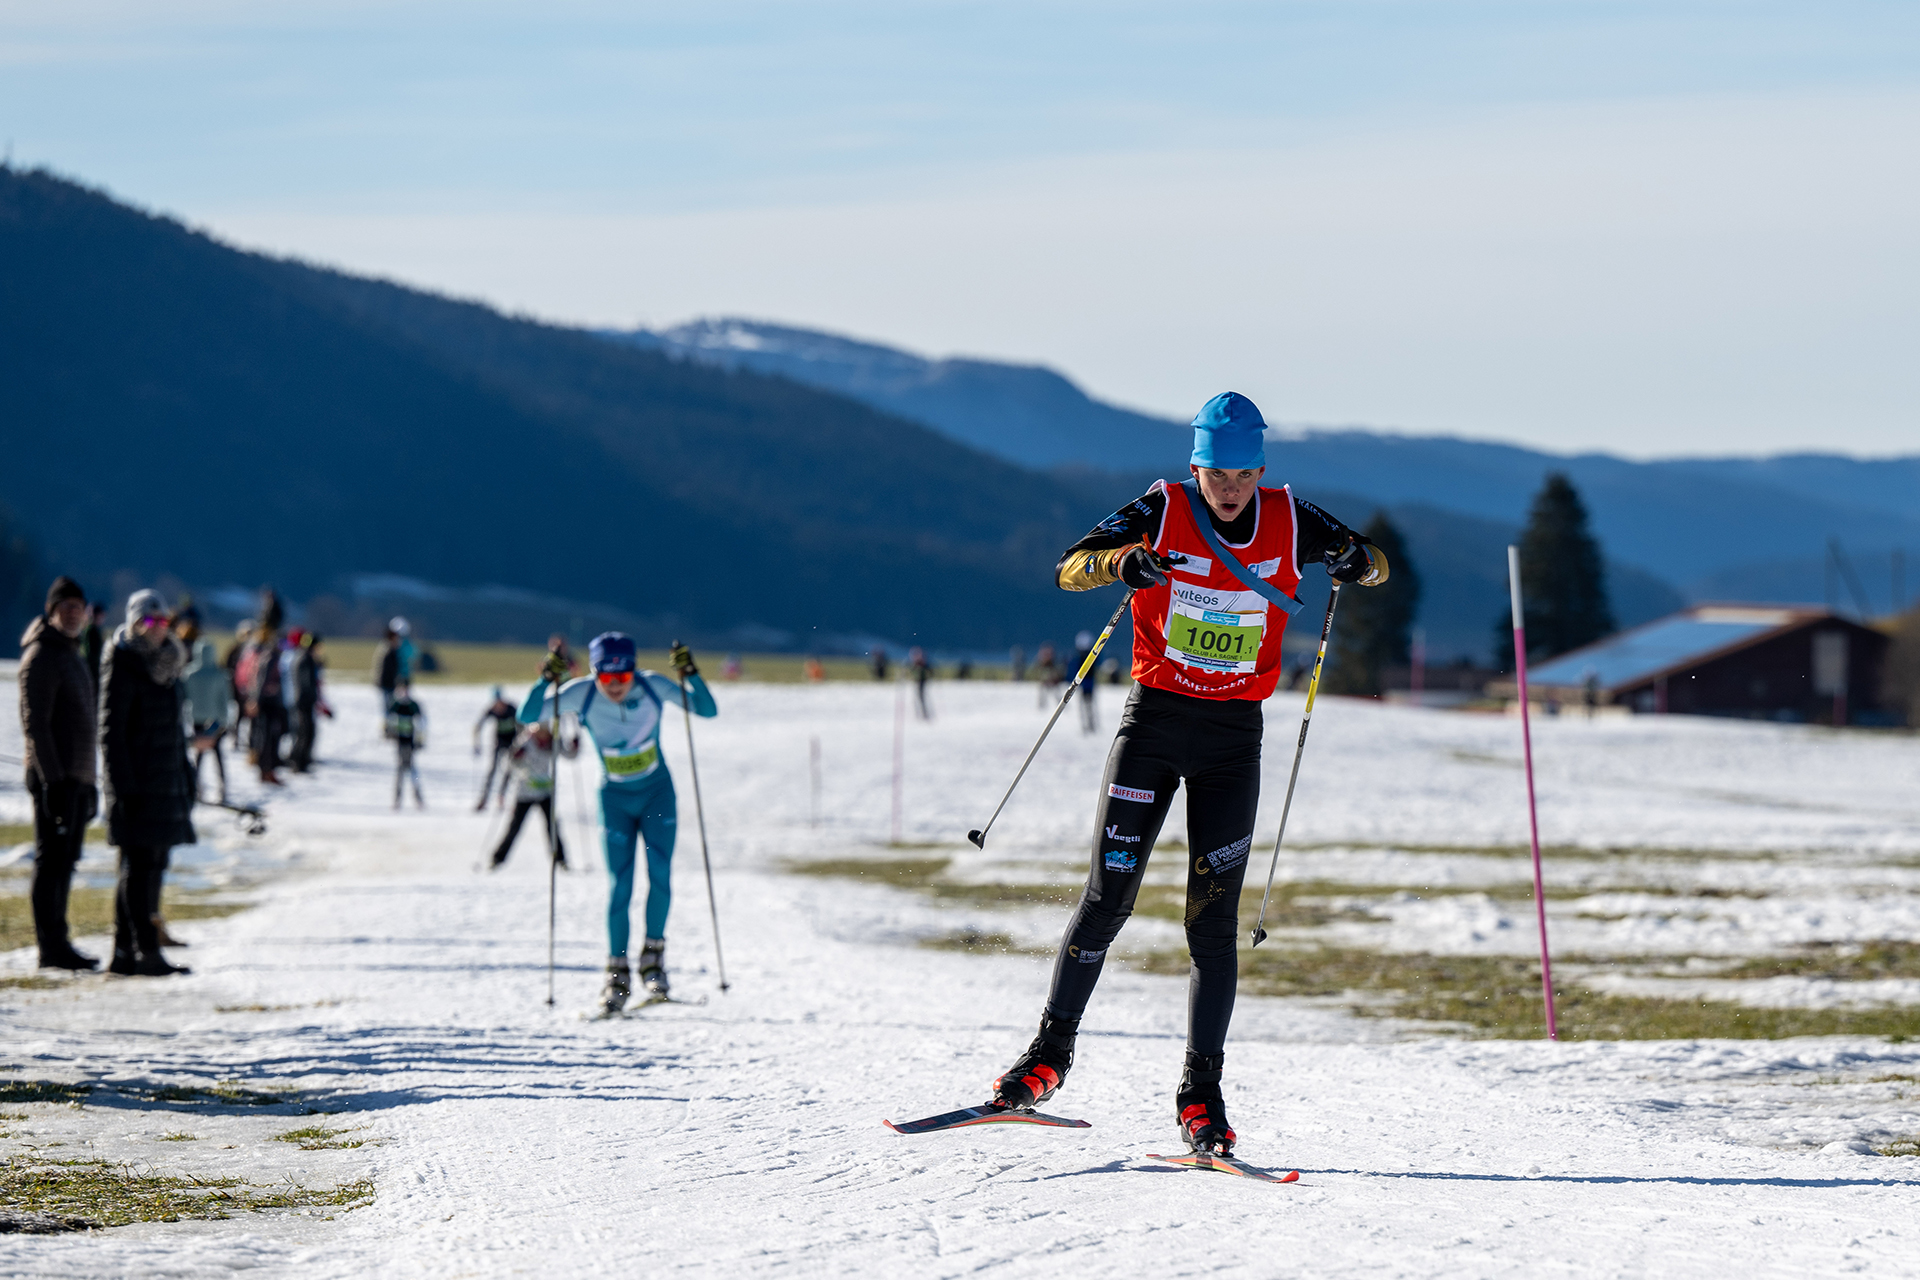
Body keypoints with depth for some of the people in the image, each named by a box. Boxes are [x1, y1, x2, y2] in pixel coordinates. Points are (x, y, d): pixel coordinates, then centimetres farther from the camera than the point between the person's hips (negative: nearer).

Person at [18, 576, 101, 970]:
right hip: (55, 777, -9)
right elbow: (34, 722, -17)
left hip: (78, 777, 9)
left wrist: (89, 781, 21)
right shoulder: (41, 656, -10)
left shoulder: (73, 653, 18)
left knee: (64, 862, 11)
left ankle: (58, 942, 15)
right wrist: (53, 780, -21)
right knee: (51, 860, -7)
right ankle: (51, 947, -5)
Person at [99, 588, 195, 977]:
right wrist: (123, 788, -19)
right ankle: (146, 951, -7)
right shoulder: (123, 667, -10)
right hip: (137, 781, -8)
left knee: (150, 866, 9)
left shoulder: (166, 665, 15)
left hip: (166, 781, 8)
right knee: (139, 865, -7)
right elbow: (111, 732, -14)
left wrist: (185, 776, 19)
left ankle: (124, 952, 13)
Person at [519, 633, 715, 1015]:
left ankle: (654, 954, 5)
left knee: (660, 874, -14)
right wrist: (548, 680, -31)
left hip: (658, 793, 0)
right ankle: (617, 974, 5)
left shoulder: (653, 686, -16)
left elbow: (707, 710, -16)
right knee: (620, 886, -6)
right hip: (615, 798, 0)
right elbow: (527, 717, -19)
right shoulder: (581, 695, -17)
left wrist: (690, 674, -29)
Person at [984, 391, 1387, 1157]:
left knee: (1213, 917, -3)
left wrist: (1355, 561, -19)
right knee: (1107, 897, -3)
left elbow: (1376, 566, 6)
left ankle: (1201, 1092, 1)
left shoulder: (1287, 521, 0)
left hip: (1233, 736, 1)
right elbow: (1069, 568, -13)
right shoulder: (1162, 513, -6)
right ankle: (1050, 1053, 11)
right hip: (1153, 721, -1)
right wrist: (1123, 563, -35)